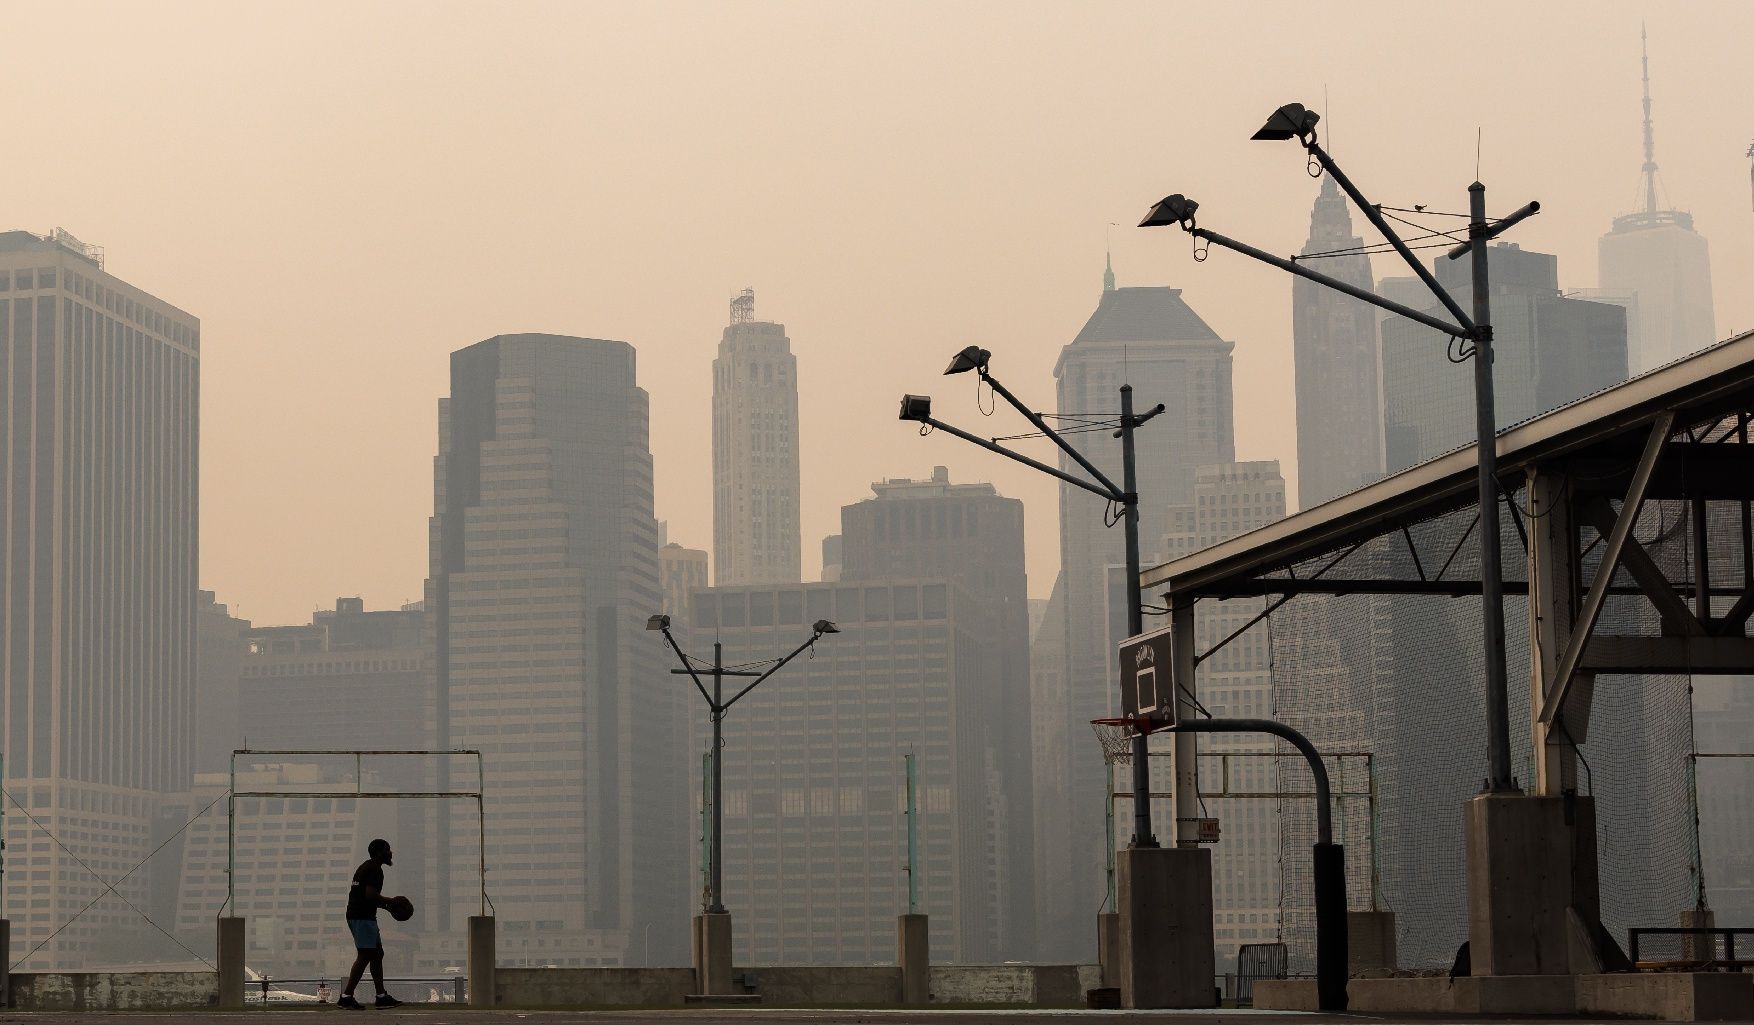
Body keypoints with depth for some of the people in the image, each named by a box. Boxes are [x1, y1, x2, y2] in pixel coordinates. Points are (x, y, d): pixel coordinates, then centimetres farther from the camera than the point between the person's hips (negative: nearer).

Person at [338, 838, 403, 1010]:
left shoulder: (364, 868, 21)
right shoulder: (375, 870, -12)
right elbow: (370, 895, -24)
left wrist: (386, 905, 21)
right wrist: (390, 902, -10)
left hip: (355, 915, 11)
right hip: (363, 917, -11)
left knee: (377, 954, 13)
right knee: (365, 956, -11)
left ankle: (382, 997, 14)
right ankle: (346, 997, -14)